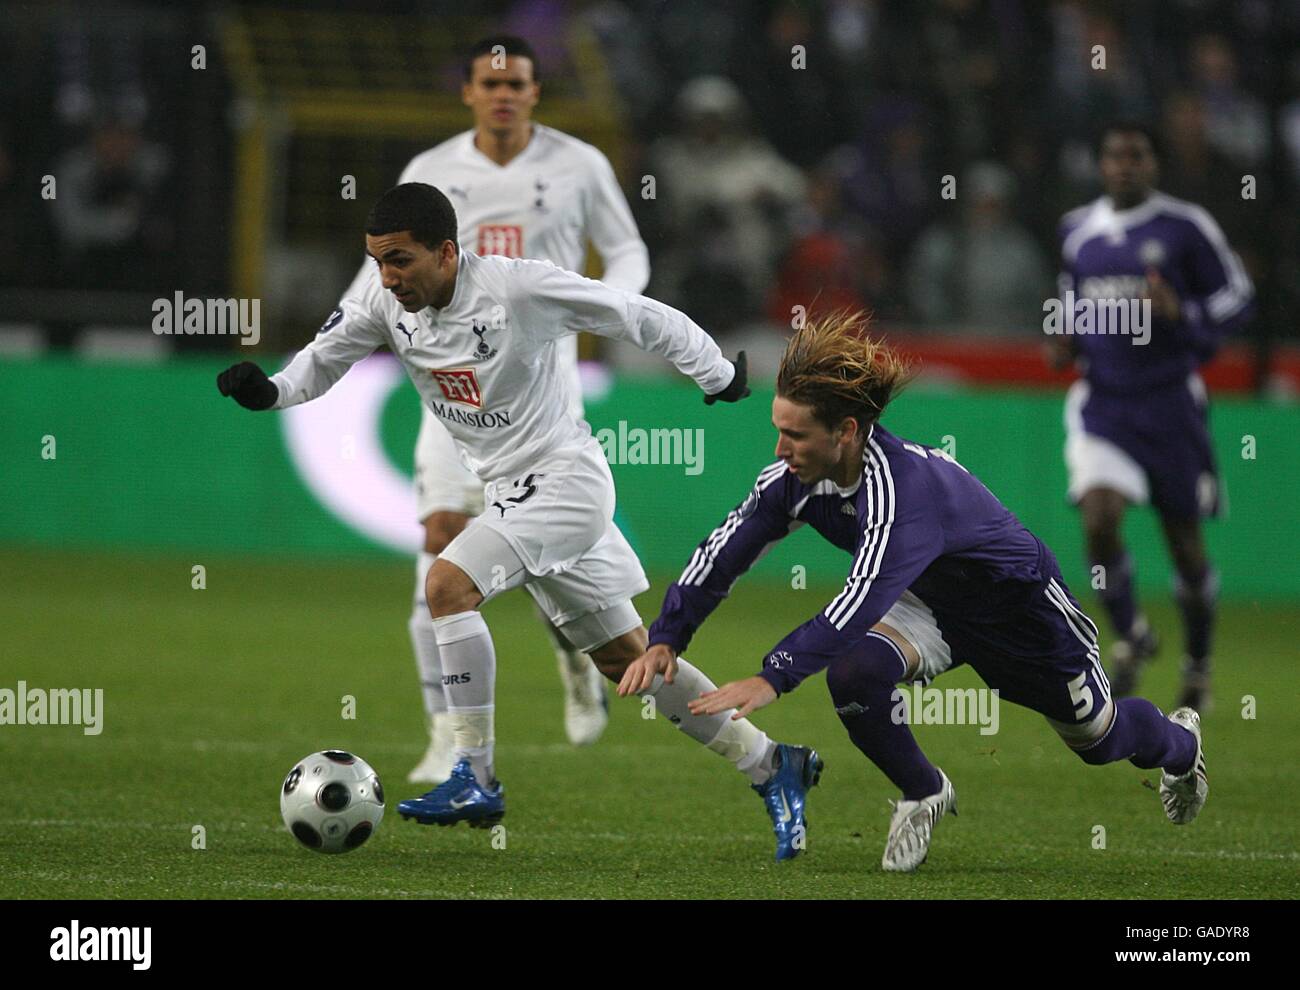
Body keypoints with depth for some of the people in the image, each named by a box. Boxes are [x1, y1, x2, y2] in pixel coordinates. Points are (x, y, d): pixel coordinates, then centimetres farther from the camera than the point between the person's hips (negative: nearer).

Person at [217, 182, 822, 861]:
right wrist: (267, 389, -20)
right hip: (511, 493, 8)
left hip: (566, 479, -8)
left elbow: (636, 316, -10)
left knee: (448, 584, -24)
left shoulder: (519, 287, -21)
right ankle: (771, 767, 24)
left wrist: (717, 373, 3)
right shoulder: (386, 305, -4)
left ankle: (475, 778, -18)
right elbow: (321, 362, 3)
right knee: (627, 658, 12)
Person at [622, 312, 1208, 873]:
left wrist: (773, 677, -60)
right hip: (929, 603, 5)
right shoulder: (796, 477, -22)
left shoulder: (905, 484, -43)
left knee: (1099, 738, 16)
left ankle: (1179, 743, 55)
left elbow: (864, 600, -52)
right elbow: (725, 550, -17)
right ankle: (923, 794, 3)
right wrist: (665, 638, -29)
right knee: (853, 673, -26)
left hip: (1019, 604, -5)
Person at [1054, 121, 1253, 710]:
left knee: (1184, 541, 6)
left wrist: (1182, 314, -19)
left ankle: (1198, 667, 27)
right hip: (1101, 401, 2)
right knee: (1099, 518, -19)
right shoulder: (1076, 230, 8)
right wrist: (1067, 338, 5)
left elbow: (1238, 298, -1)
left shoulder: (1186, 228, -5)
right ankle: (1130, 637, 6)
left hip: (1169, 401, -2)